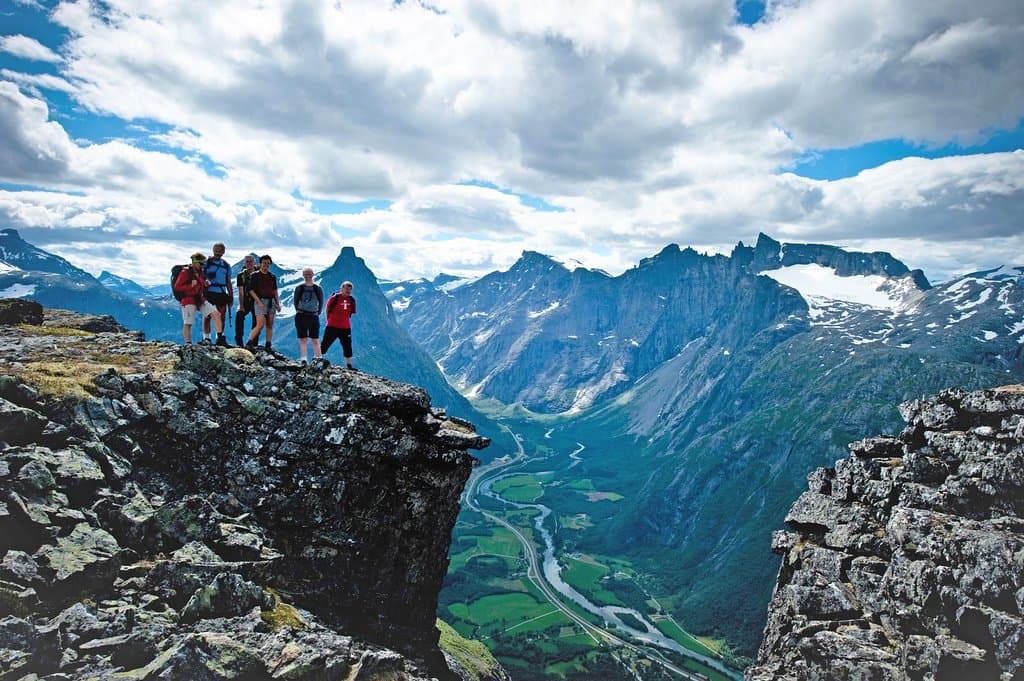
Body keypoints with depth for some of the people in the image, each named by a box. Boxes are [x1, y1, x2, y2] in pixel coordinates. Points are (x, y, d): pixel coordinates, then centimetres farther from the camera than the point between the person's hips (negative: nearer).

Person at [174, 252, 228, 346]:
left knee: (216, 314, -9)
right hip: (188, 301, -6)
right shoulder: (185, 272, -7)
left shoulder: (201, 272, 15)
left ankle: (220, 339, -10)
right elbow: (176, 287, -10)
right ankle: (188, 344, 7)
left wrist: (206, 284, 7)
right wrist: (191, 286, -19)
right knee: (188, 324, -1)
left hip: (201, 299, 6)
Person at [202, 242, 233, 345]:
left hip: (222, 293, 4)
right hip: (209, 293, -4)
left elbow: (228, 282, 17)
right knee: (207, 316, -2)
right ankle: (206, 338, 1)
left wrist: (231, 296, 13)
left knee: (222, 316, 4)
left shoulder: (226, 265, 14)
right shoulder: (207, 262, 3)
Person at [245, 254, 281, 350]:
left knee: (270, 325, 3)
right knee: (260, 324, -17)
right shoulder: (255, 275, 0)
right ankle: (249, 343, -10)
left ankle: (268, 346, 7)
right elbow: (251, 290, -5)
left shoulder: (272, 276, 15)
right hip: (260, 301, -5)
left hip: (271, 301, 5)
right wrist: (259, 302, -14)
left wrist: (277, 304, 11)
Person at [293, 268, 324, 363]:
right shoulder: (299, 288, 2)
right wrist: (299, 312, 5)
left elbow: (321, 303, 9)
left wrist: (317, 313, 5)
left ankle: (318, 358, 2)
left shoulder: (318, 288, 3)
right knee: (303, 339, 1)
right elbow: (295, 301, 8)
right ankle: (303, 359, 2)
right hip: (301, 316, 0)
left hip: (313, 316, 0)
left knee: (315, 339, -1)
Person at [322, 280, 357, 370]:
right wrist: (330, 320, 7)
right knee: (325, 344, -1)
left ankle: (349, 365, 16)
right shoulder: (334, 298, -10)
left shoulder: (352, 300, 3)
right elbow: (328, 309, 2)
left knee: (347, 346, 8)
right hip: (332, 327, -4)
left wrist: (344, 321, 11)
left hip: (345, 328, 4)